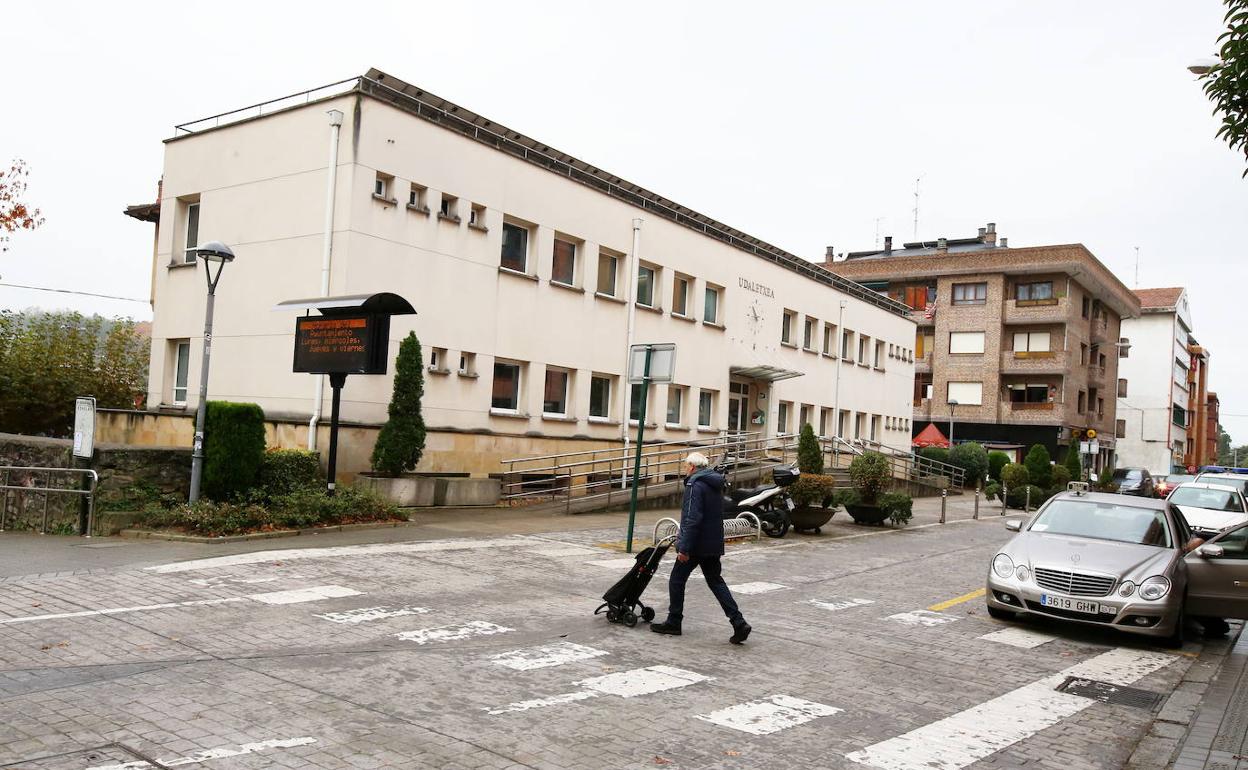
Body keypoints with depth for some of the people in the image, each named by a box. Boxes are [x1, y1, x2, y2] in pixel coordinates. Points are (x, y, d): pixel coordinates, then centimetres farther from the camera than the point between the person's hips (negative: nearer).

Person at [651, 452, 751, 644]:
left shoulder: (695, 485, -16)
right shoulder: (716, 484, 14)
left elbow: (692, 519, -23)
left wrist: (684, 548, -22)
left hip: (696, 544, -9)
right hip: (713, 544, 9)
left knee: (677, 580, 6)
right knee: (715, 581, 12)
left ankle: (673, 623, 15)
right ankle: (738, 623, 2)